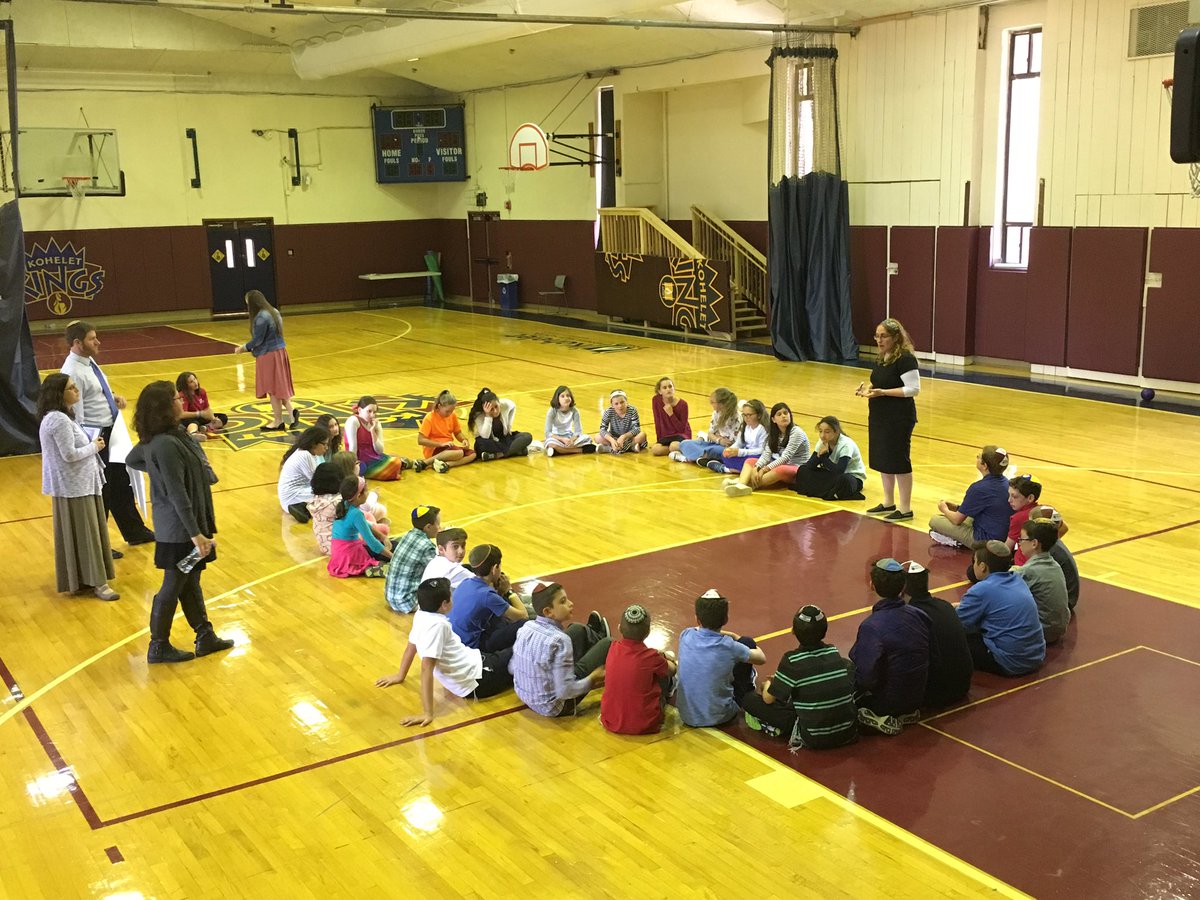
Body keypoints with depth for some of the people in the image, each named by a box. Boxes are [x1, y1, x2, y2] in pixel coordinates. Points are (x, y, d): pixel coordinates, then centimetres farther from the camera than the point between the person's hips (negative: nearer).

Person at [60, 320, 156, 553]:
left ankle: (135, 533, 38)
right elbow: (76, 416, -23)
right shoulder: (72, 372, -22)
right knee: (99, 492, 3)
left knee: (122, 485, 22)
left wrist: (114, 397, 4)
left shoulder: (89, 362, 7)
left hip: (112, 432, 10)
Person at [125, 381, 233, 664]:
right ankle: (159, 647, 22)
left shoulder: (155, 439, 2)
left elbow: (131, 460, 19)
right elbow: (177, 495, -27)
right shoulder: (166, 445, -27)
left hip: (179, 525, 9)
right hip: (179, 529, -9)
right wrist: (195, 533, -24)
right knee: (173, 586, 6)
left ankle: (205, 637, 31)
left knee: (191, 581, 18)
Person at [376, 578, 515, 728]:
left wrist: (400, 675, 27)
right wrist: (427, 713, -36)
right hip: (478, 680, -9)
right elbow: (426, 668, -34)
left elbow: (412, 646, 11)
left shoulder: (421, 615, -4)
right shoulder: (437, 625, -29)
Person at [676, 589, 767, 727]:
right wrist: (736, 638, 17)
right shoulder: (729, 646, -21)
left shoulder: (685, 636, -12)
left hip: (687, 716, 4)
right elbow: (762, 658, 1)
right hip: (719, 717, -3)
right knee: (747, 643, 9)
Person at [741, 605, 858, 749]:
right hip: (848, 732, 4)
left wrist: (768, 684, 19)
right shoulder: (834, 652, 0)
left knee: (749, 700, -1)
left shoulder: (792, 661, -14)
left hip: (815, 740, -4)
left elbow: (768, 699, -6)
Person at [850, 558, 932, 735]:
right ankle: (906, 712, 10)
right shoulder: (920, 615, -7)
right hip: (917, 698, 7)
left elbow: (865, 678, -29)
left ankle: (881, 717, -4)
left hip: (888, 700, -7)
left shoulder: (872, 627, -27)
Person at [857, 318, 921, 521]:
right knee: (881, 459, 14)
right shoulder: (882, 358, 10)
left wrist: (883, 392, -26)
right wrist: (869, 389, 0)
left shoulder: (905, 359, -17)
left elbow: (913, 389, -21)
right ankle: (888, 503, 28)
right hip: (879, 417, 9)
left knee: (899, 462, -2)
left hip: (899, 419, -9)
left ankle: (905, 509, 8)